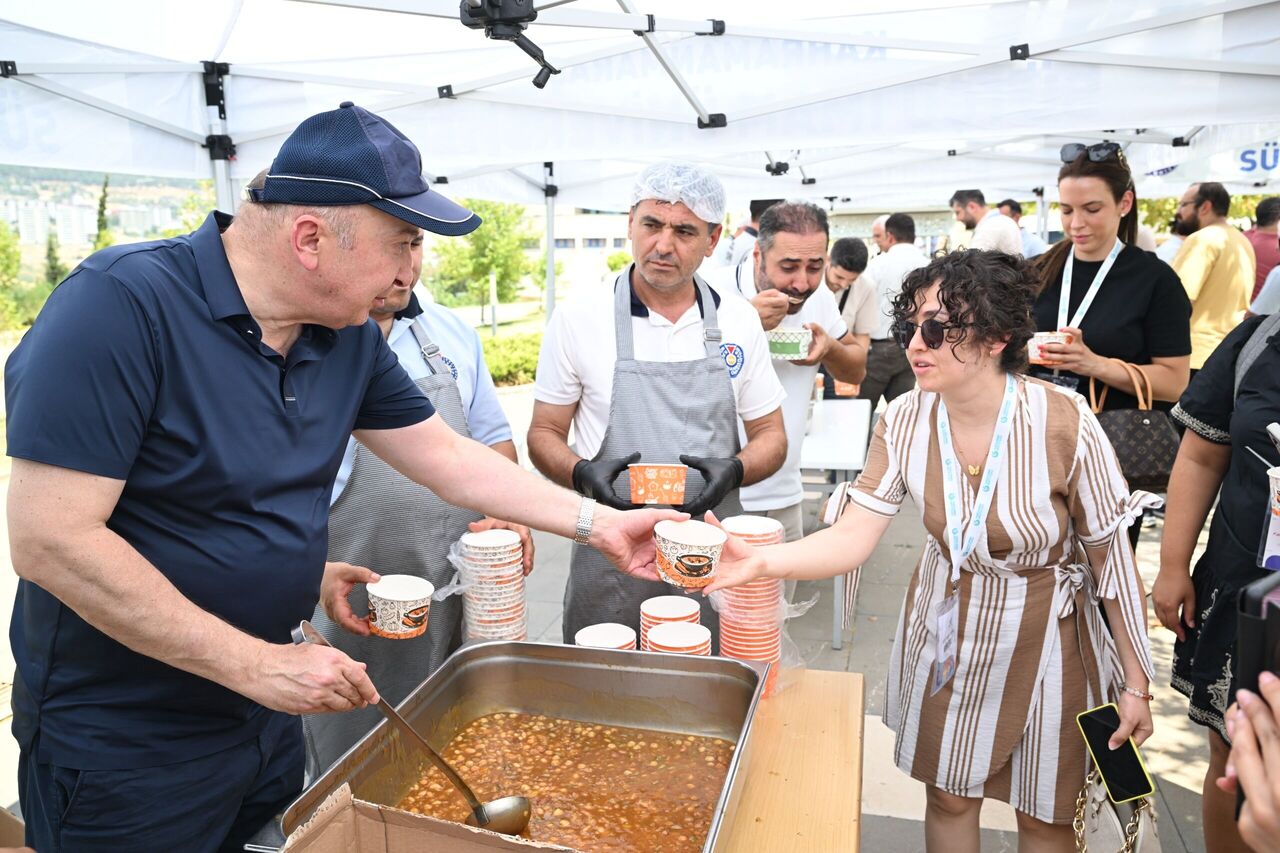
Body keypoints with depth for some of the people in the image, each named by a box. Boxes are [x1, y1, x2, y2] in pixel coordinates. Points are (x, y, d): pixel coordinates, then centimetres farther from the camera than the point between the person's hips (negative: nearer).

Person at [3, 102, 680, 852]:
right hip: (121, 743, -6)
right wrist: (257, 664, -24)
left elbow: (451, 460, 4)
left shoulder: (350, 339, -3)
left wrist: (598, 524, 1)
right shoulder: (121, 305, -24)